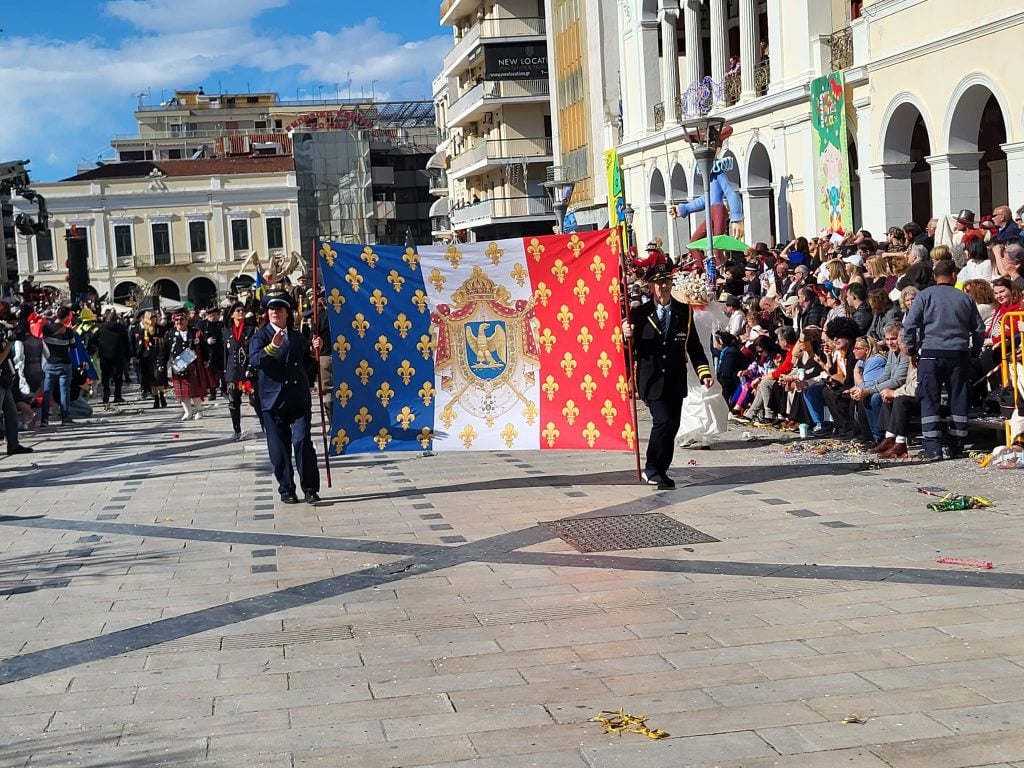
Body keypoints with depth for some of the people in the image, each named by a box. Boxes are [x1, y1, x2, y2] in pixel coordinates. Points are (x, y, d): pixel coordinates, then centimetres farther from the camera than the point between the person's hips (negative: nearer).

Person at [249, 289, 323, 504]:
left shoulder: (298, 337, 13)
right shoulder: (260, 337, 0)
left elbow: (306, 364, 24)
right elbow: (255, 360, -18)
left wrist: (314, 350, 5)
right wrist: (273, 347, -32)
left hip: (299, 400, 2)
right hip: (273, 401, -2)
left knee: (302, 442, -10)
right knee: (279, 448, 3)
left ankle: (310, 488, -4)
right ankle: (286, 489, 15)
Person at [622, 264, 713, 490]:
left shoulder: (684, 312, 6)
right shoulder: (639, 314, -2)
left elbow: (694, 346, 9)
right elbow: (632, 349, 0)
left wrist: (704, 373, 0)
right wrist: (628, 335, -22)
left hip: (675, 382, 4)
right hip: (652, 381, -4)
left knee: (672, 426, 7)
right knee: (663, 421, -16)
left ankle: (660, 471, 20)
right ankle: (652, 469, 0)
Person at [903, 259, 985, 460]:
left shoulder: (925, 295, 2)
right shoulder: (965, 298, 9)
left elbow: (909, 324, -4)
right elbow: (979, 328, 12)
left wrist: (912, 348, 8)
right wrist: (975, 351, 25)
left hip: (931, 353, -2)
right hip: (959, 354, 2)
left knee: (930, 400, 0)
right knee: (958, 400, 9)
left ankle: (932, 448, -6)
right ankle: (957, 447, 12)